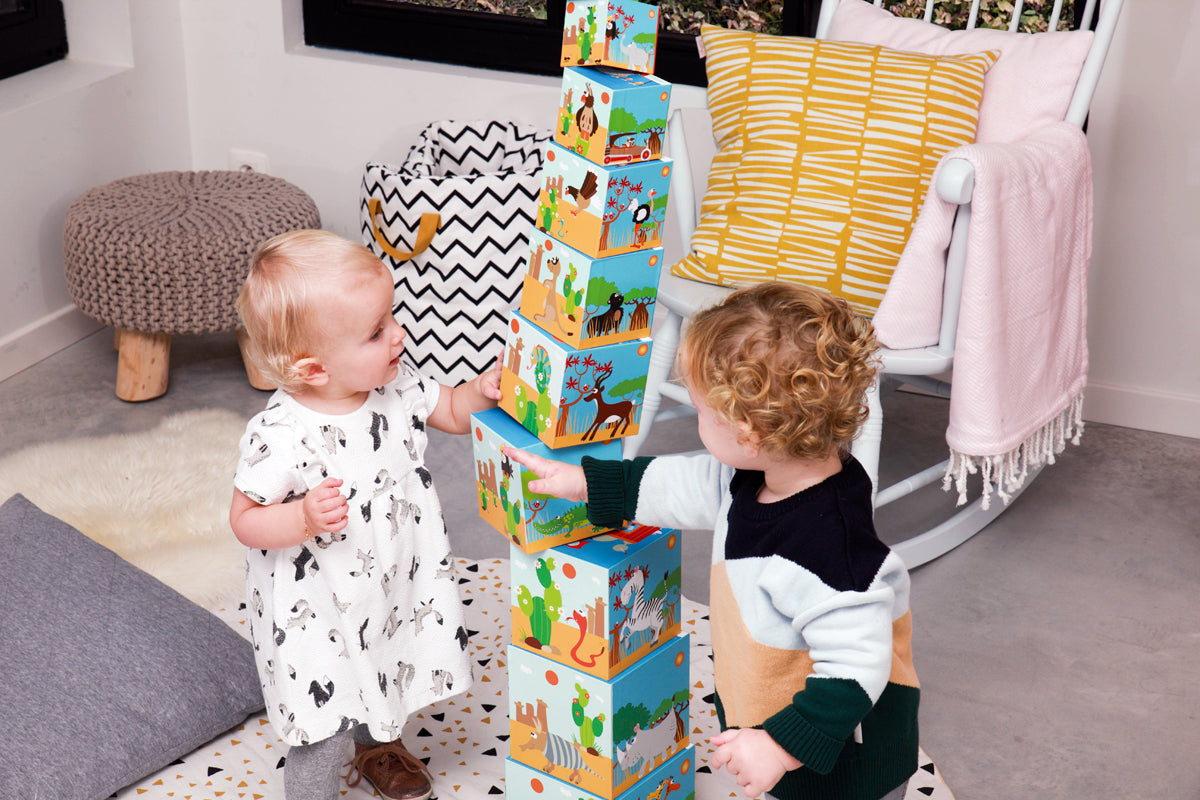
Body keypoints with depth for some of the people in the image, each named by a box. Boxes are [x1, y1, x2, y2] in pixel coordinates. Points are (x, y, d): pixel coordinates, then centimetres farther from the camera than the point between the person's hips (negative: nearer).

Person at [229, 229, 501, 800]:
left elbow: (454, 412, 4)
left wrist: (485, 389, -17)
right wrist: (304, 519, -38)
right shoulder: (279, 436, -30)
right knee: (324, 730, 5)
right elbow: (245, 521, -20)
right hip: (318, 617, -6)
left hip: (394, 588, 7)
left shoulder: (396, 387, -13)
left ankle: (377, 748, 61)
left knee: (382, 681, 31)